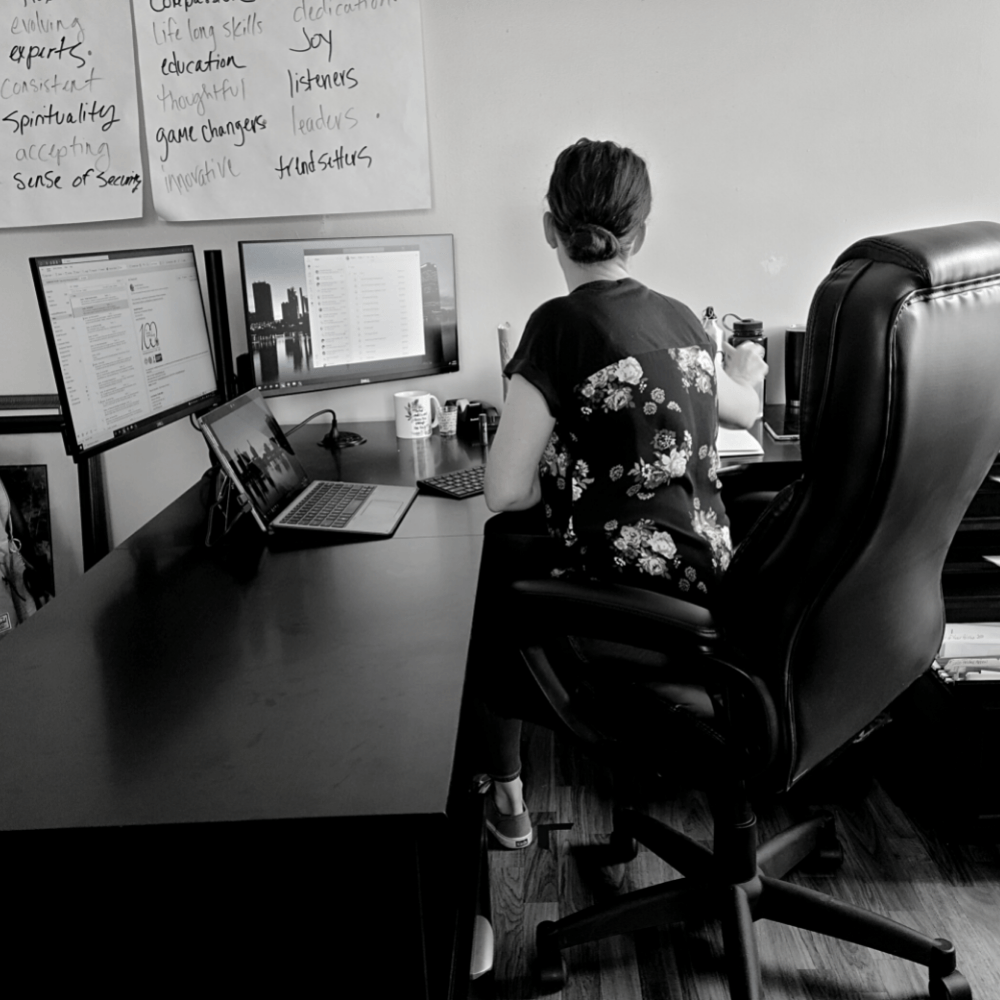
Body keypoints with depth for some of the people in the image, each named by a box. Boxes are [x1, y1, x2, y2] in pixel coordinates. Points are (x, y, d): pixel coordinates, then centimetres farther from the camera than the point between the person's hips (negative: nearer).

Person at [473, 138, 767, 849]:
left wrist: (558, 478, 6)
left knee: (495, 569, 21)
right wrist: (743, 372, 51)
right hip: (710, 576, 7)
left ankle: (505, 793, 30)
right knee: (515, 545, 27)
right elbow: (744, 409, 27)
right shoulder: (679, 319, 6)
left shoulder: (561, 325, -14)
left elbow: (505, 491, -17)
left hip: (634, 606, -6)